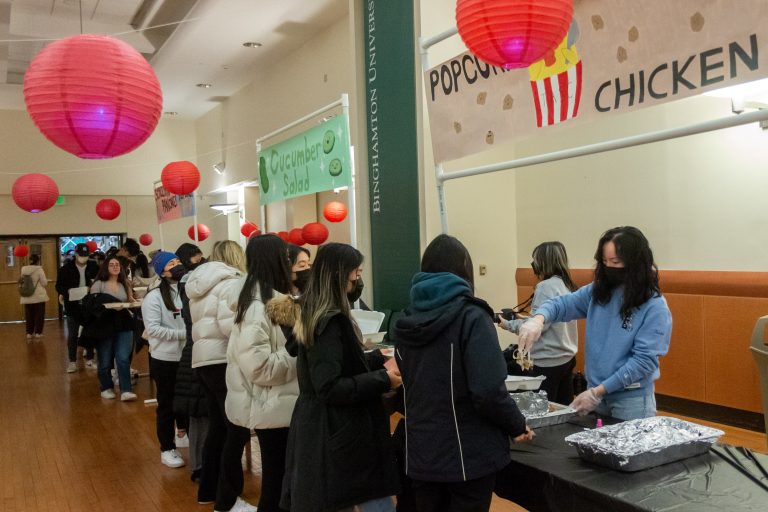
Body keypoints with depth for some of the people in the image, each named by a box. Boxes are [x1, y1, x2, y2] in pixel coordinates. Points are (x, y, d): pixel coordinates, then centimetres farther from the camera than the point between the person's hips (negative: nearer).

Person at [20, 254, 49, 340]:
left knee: (29, 315, 11)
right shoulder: (39, 269, -13)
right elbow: (44, 283, -11)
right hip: (39, 296, -4)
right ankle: (38, 332, 6)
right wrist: (46, 280, 9)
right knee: (39, 315, 5)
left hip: (27, 297, 4)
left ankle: (29, 333, 13)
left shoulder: (24, 270, 2)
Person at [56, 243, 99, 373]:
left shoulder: (94, 267, -1)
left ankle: (89, 360, 21)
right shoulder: (66, 268, -4)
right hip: (73, 306, -1)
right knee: (72, 335, 5)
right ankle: (72, 362, 14)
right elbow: (59, 285, -1)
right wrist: (66, 291, -20)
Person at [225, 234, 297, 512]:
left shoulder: (271, 299, 10)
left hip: (279, 404, 9)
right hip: (273, 407, -9)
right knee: (276, 475, 4)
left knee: (279, 473, 17)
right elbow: (259, 367, -28)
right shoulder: (257, 306, -21)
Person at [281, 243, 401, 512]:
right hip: (337, 433, -10)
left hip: (319, 429, 10)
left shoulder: (314, 314, 9)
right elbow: (329, 388, -25)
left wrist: (376, 362, 11)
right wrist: (383, 379, -20)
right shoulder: (330, 321, -20)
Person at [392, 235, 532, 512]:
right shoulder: (471, 317, -14)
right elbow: (488, 391, -21)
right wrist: (518, 426, -5)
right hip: (468, 456, -5)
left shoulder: (407, 320, 3)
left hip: (420, 454, 5)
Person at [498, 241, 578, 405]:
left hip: (548, 361, -9)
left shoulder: (546, 286, -15)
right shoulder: (566, 285, 11)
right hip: (567, 357, 9)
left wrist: (508, 324, -6)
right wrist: (526, 319, 17)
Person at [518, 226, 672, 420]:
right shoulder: (598, 291, 1)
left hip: (632, 399, -4)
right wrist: (538, 319, -24)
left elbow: (644, 359, -17)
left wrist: (598, 391, -19)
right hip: (595, 392, 5)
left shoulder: (655, 306, -13)